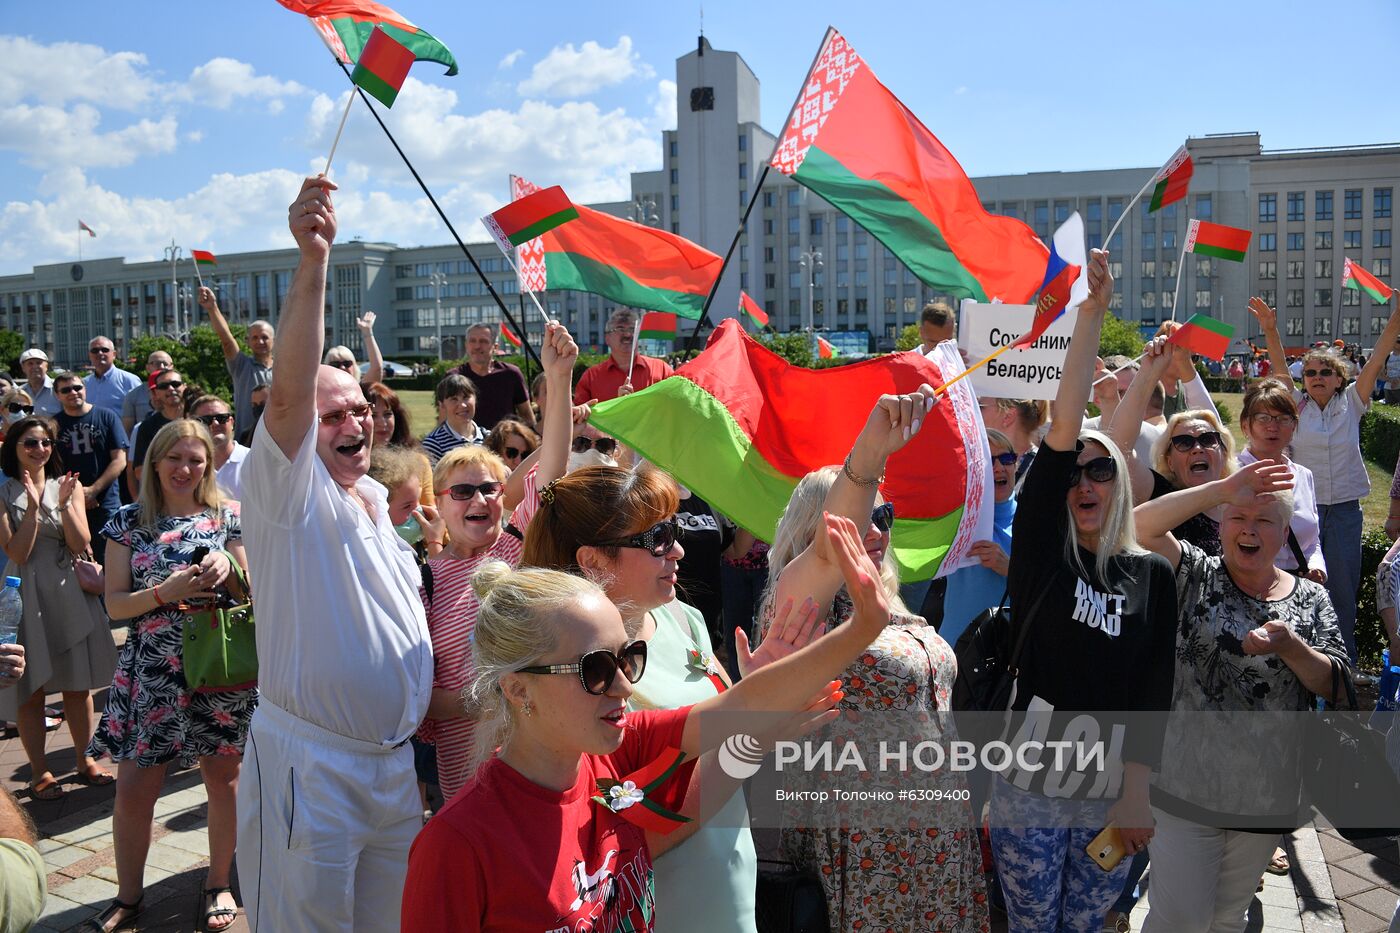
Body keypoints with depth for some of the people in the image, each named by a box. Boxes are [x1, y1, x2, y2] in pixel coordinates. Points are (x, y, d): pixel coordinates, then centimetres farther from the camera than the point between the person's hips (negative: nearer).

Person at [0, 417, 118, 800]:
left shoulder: (69, 486, 5)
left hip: (70, 593, 2)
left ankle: (85, 761, 24)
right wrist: (33, 506, -19)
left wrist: (64, 504, -17)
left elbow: (80, 544, -4)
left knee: (79, 684, 10)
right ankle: (40, 772, 17)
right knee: (31, 689, 5)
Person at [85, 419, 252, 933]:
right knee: (133, 790, 3)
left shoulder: (228, 517, 3)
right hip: (152, 674, 0)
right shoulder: (128, 522, 3)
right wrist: (166, 592, -19)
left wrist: (229, 569, -15)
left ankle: (218, 884, 28)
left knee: (223, 779, 8)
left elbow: (251, 596, 5)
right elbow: (115, 604, -2)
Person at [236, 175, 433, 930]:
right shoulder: (288, 491, -11)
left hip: (393, 760, 7)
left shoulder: (379, 499, 12)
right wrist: (312, 259, -39)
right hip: (310, 763, -7)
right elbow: (288, 389, -30)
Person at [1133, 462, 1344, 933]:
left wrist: (1289, 647, -20)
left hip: (1267, 794, 3)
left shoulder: (1311, 599, 5)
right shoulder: (1197, 575, -4)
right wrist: (1224, 488, -27)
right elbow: (1140, 524, -21)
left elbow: (1335, 686, -1)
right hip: (1187, 785, -3)